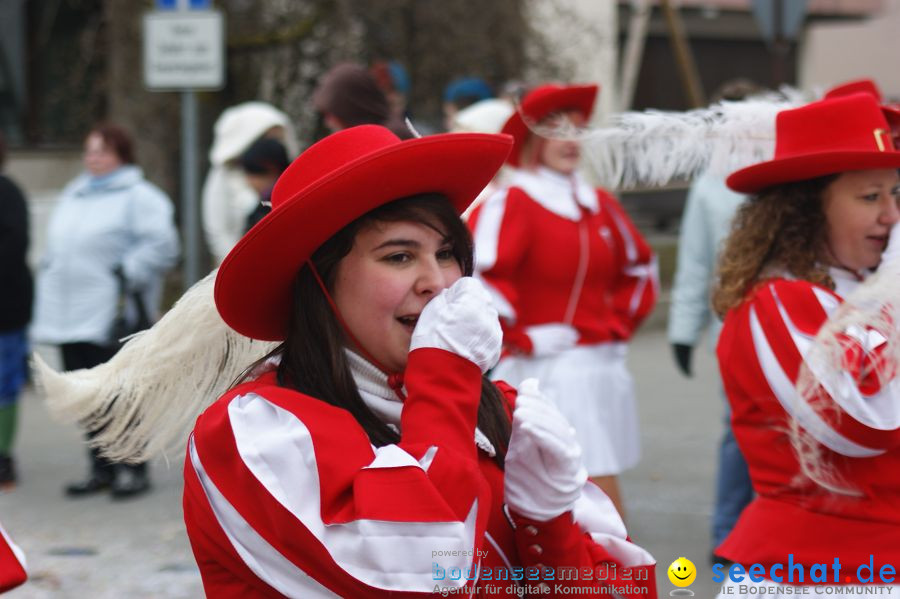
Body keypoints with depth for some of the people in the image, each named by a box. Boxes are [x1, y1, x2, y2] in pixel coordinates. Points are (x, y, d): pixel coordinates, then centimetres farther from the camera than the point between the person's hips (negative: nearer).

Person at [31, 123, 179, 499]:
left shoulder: (138, 197, -4)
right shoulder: (72, 196, 20)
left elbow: (161, 246, -13)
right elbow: (56, 246, 29)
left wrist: (126, 277, -17)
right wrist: (50, 273, 15)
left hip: (114, 318, -7)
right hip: (69, 318, 7)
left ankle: (133, 468, 2)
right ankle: (102, 468, 18)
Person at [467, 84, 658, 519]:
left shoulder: (601, 206, 12)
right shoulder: (510, 205, -9)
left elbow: (639, 268, 25)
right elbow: (476, 278, -20)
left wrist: (618, 326, 13)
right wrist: (519, 337, -14)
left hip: (600, 366, 6)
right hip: (539, 372, -6)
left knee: (604, 492, 6)